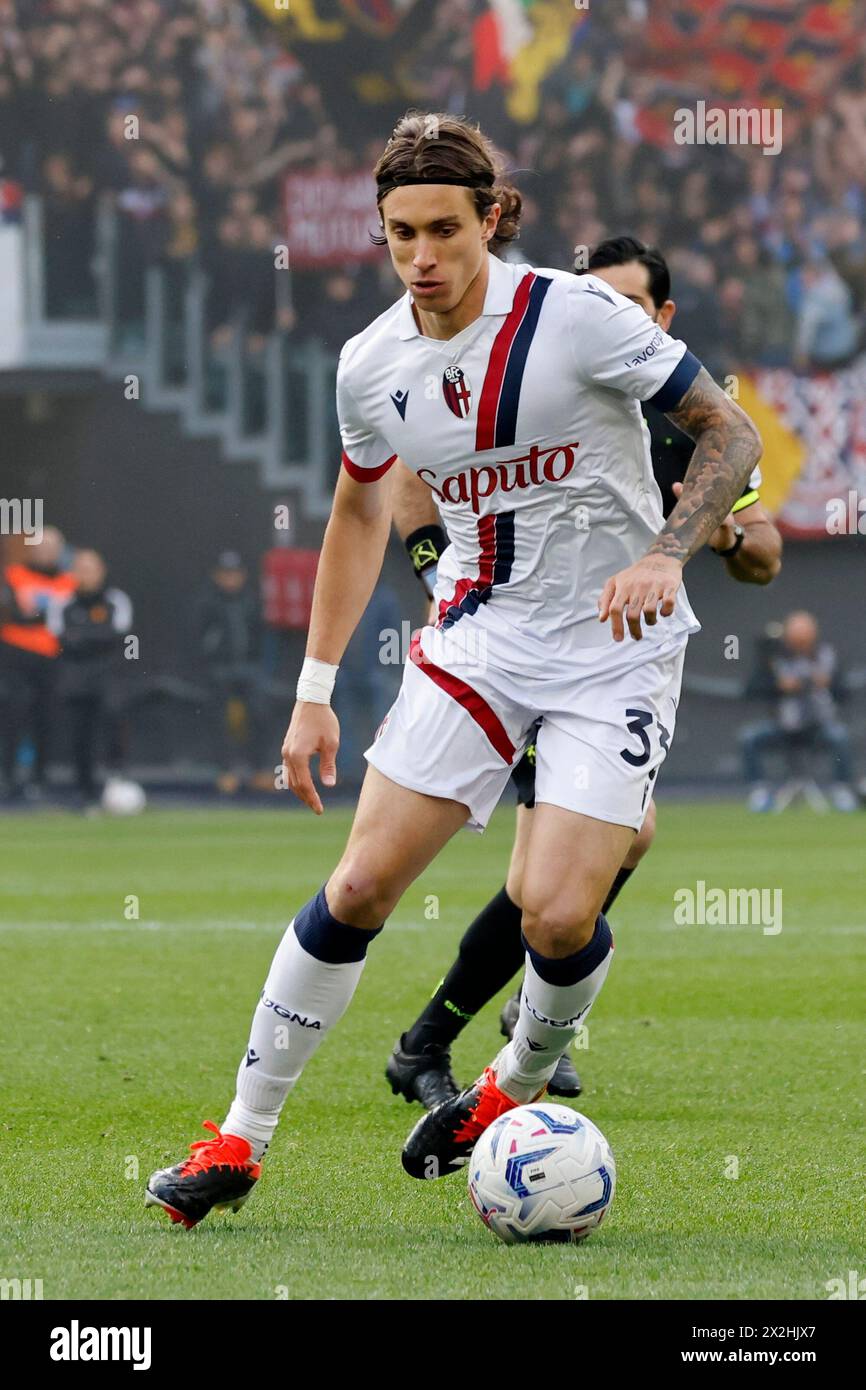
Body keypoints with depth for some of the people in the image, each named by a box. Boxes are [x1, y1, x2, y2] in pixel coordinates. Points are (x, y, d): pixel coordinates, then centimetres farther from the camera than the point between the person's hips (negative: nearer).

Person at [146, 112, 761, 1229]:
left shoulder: (577, 316, -17)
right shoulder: (372, 363, -2)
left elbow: (730, 433, -10)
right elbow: (360, 510, 16)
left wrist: (665, 555, -25)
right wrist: (316, 688, 13)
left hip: (615, 652, -4)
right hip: (477, 639, 4)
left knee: (557, 917, -16)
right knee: (361, 887, -4)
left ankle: (519, 1086, 17)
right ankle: (240, 1139, 7)